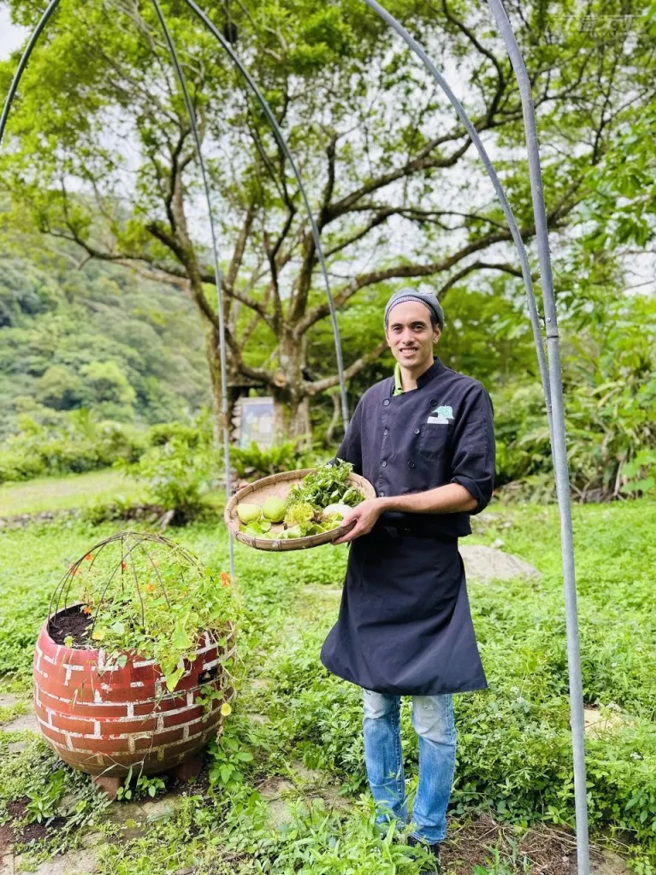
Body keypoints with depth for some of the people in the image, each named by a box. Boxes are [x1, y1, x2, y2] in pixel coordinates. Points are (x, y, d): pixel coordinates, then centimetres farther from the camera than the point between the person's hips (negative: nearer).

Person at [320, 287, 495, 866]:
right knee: (377, 707, 16)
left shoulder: (466, 397, -6)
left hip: (429, 576, -4)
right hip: (371, 571, 5)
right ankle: (386, 823, 37)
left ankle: (428, 840, 31)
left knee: (432, 718, 8)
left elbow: (474, 490, -13)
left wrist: (387, 504, -20)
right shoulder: (374, 400, 9)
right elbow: (346, 469, 21)